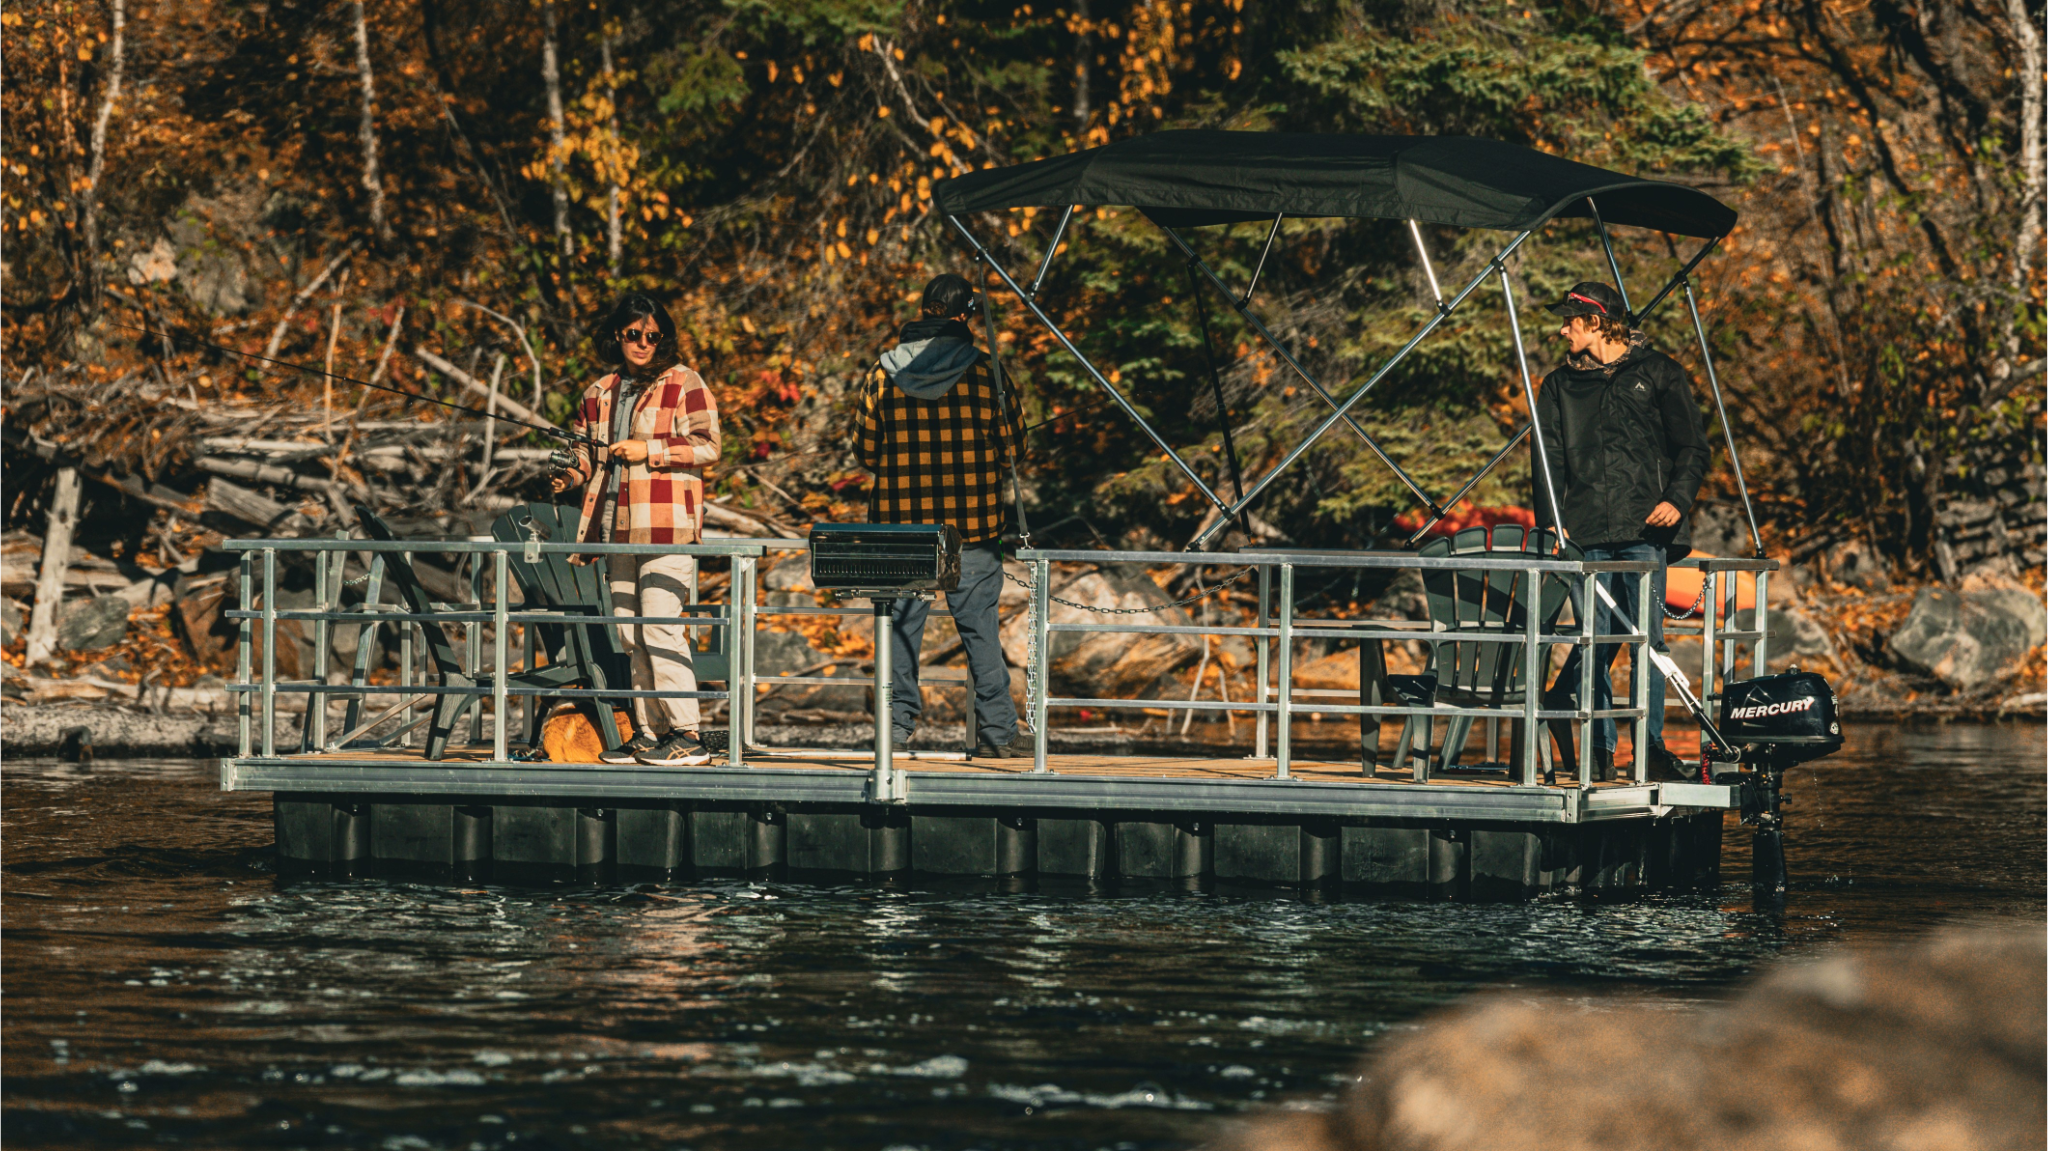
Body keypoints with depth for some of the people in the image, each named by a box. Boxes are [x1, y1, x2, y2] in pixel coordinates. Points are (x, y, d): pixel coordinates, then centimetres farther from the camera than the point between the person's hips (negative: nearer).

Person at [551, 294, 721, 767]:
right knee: (630, 633, 7)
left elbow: (707, 445, -6)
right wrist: (572, 473, 4)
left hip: (668, 522, -7)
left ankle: (687, 734, -10)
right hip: (620, 527, 7)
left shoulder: (683, 384, 0)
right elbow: (585, 448, 26)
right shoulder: (600, 394, 17)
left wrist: (649, 450, -13)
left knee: (660, 628, -13)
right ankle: (649, 732, 13)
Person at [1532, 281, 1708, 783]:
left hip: (1645, 531, -2)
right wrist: (1551, 524, -1)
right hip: (1587, 534, 2)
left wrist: (1677, 499, -9)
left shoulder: (1656, 373, 9)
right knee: (1595, 642, -3)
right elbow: (1549, 459, 13)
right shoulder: (1560, 387, 17)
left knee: (1648, 638, -5)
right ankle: (1599, 750, 0)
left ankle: (1651, 746, 0)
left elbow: (1692, 446, 8)